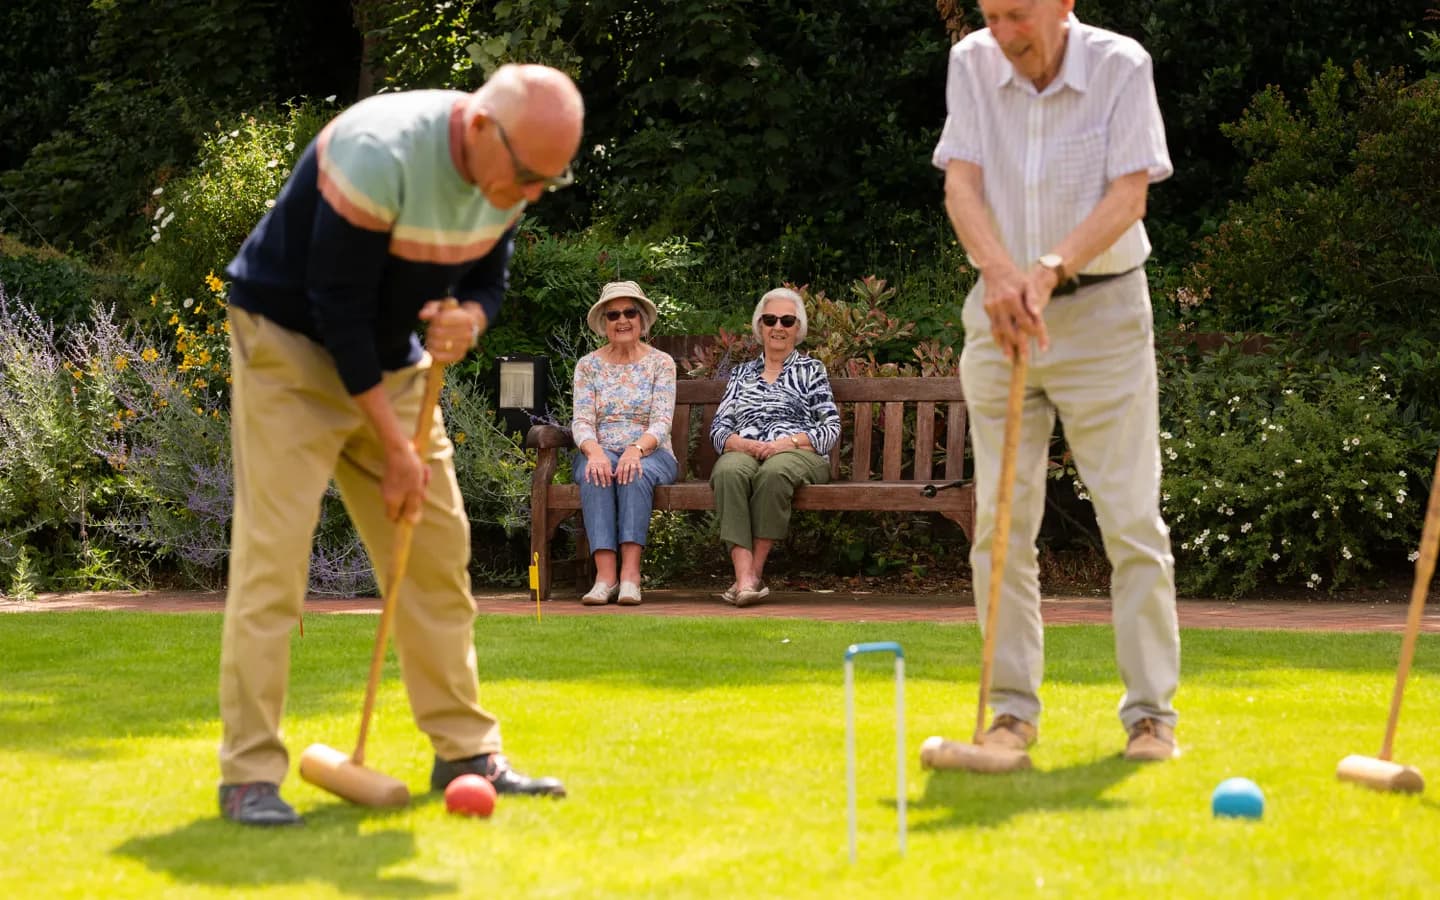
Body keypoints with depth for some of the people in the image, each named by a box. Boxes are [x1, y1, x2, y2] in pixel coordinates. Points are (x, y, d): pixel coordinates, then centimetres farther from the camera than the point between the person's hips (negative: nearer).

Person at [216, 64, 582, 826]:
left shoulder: (507, 174, -7)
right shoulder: (378, 155, -31)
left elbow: (488, 280, 7)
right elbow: (337, 305, -26)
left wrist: (468, 321, -20)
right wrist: (394, 446, -21)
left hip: (390, 361, 7)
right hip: (290, 349, -7)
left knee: (438, 547, 5)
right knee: (272, 550, -14)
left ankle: (466, 752, 14)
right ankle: (249, 774, -12)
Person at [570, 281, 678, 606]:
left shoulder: (661, 363, 5)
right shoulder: (588, 365, 9)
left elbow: (661, 422, -7)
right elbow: (582, 422, -2)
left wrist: (637, 450, -27)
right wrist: (595, 451, -25)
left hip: (649, 453, -1)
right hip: (600, 452, 1)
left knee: (635, 474, -36)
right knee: (596, 475, -34)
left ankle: (630, 573, -44)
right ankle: (605, 574, -44)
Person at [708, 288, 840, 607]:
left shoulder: (810, 370, 18)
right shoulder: (742, 373, 26)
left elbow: (831, 428, 7)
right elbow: (718, 427, 16)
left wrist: (787, 442, -10)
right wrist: (743, 444, -7)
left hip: (798, 453, -2)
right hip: (744, 452, 2)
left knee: (774, 471, -40)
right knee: (730, 471, -37)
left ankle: (755, 571, -35)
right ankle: (744, 578, -48)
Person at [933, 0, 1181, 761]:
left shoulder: (1121, 67, -9)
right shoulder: (971, 64, -1)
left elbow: (1129, 195, -15)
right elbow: (961, 184, -10)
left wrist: (1049, 271, -28)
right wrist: (999, 269, -28)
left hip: (1103, 309, -2)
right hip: (999, 312, 3)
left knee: (1132, 517, -5)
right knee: (1002, 518, 0)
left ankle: (1151, 712, 2)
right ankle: (1012, 708, 6)